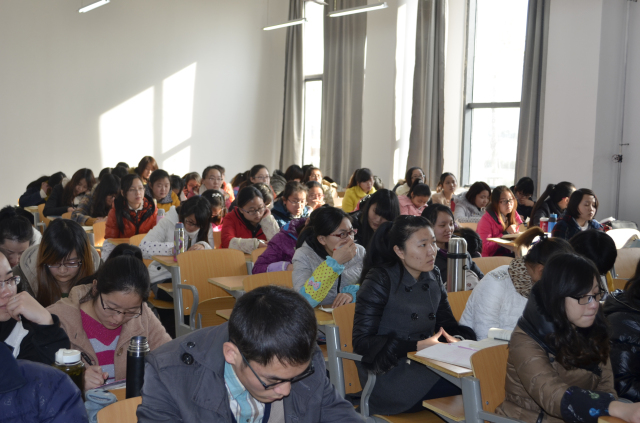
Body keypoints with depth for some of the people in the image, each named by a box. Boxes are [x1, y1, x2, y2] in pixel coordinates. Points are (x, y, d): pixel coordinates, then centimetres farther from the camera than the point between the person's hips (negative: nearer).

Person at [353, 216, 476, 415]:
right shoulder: (380, 281, -8)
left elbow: (448, 325, 14)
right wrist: (417, 346, -20)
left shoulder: (433, 277, 11)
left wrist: (458, 340, -11)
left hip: (426, 366, 7)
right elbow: (362, 341, -12)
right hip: (388, 376, -6)